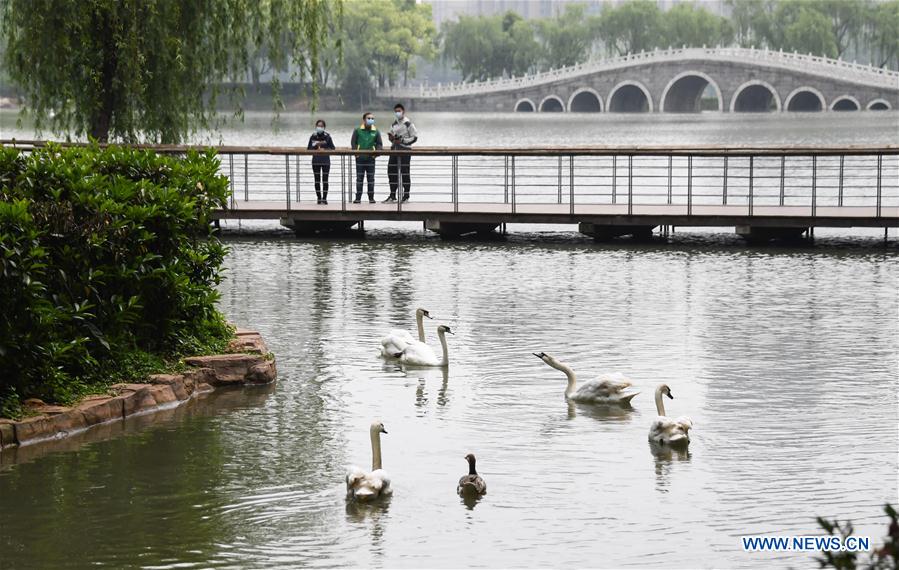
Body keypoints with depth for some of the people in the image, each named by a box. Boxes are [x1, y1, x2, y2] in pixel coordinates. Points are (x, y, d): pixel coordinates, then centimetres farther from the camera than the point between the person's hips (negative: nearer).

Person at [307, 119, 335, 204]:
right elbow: (308, 149, 5)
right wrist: (315, 150, -13)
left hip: (326, 160, -2)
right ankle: (319, 198, 8)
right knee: (317, 180, 2)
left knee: (325, 180, -4)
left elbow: (332, 148, 1)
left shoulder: (327, 137, 1)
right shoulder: (313, 137, 5)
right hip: (316, 161, 2)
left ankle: (324, 198, 0)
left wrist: (325, 150, -15)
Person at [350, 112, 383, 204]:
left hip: (371, 158, 1)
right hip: (360, 158, -1)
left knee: (371, 178, 3)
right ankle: (358, 198, 4)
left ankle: (371, 198, 7)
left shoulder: (376, 132, 6)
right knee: (359, 178, 1)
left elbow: (379, 144, 9)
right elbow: (353, 142, 3)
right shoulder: (358, 131, 2)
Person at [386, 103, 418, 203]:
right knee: (391, 172, 3)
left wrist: (402, 141, -15)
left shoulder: (408, 123, -5)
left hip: (404, 150, -7)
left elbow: (414, 137, -7)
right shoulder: (394, 124, 15)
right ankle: (392, 195, 10)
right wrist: (391, 138, 1)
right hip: (394, 149, 7)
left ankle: (406, 196, 3)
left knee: (404, 173, -4)